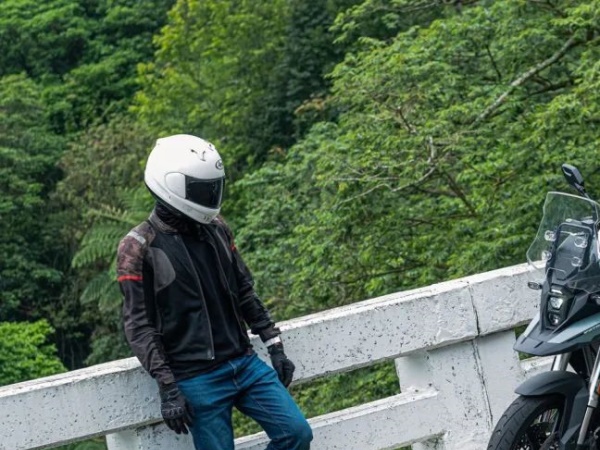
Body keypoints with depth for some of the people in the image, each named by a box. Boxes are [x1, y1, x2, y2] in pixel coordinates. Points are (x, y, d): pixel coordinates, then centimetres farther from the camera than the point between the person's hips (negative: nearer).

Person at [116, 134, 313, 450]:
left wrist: (275, 347, 14)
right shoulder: (139, 248, -9)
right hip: (198, 381, -5)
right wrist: (168, 388, -15)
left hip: (245, 364, 6)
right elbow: (139, 327, -10)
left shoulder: (216, 229, 8)